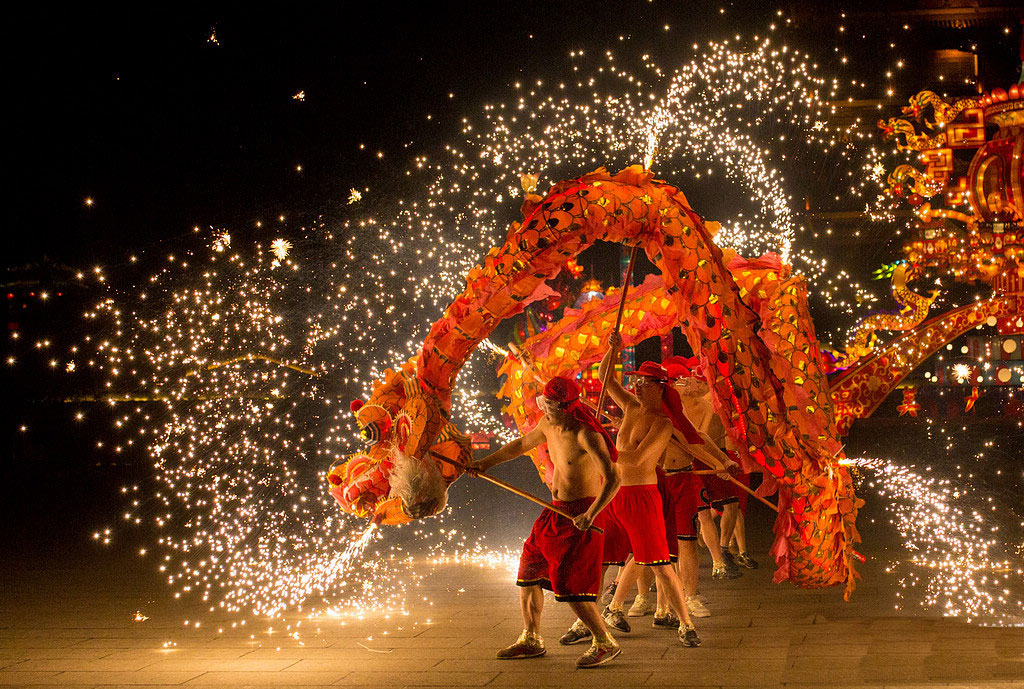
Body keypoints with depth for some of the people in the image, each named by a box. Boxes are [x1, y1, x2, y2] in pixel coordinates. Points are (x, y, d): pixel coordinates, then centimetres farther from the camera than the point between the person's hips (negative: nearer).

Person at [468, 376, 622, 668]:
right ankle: (531, 640, 30)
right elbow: (522, 444, 23)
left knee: (570, 585, -12)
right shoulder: (549, 425, 3)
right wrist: (486, 462, 28)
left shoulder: (586, 435, -23)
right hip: (555, 512, 9)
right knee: (528, 574, 15)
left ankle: (605, 644, 3)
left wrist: (590, 514, -38)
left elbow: (612, 479, -28)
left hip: (581, 515, -9)